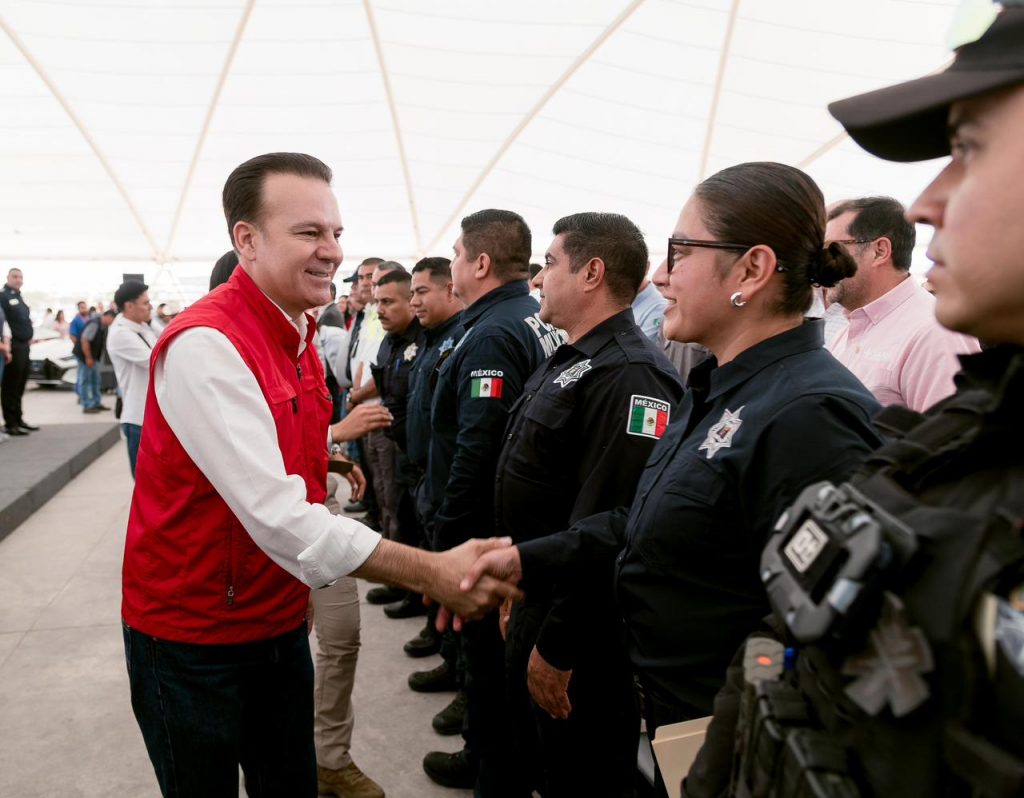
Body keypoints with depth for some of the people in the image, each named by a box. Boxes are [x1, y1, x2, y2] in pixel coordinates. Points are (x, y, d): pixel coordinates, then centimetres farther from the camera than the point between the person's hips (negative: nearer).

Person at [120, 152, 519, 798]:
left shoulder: (298, 337, 5)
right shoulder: (204, 343, -24)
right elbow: (276, 515, -31)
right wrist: (432, 573, -32)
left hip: (279, 620, 7)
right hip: (193, 641, -7)